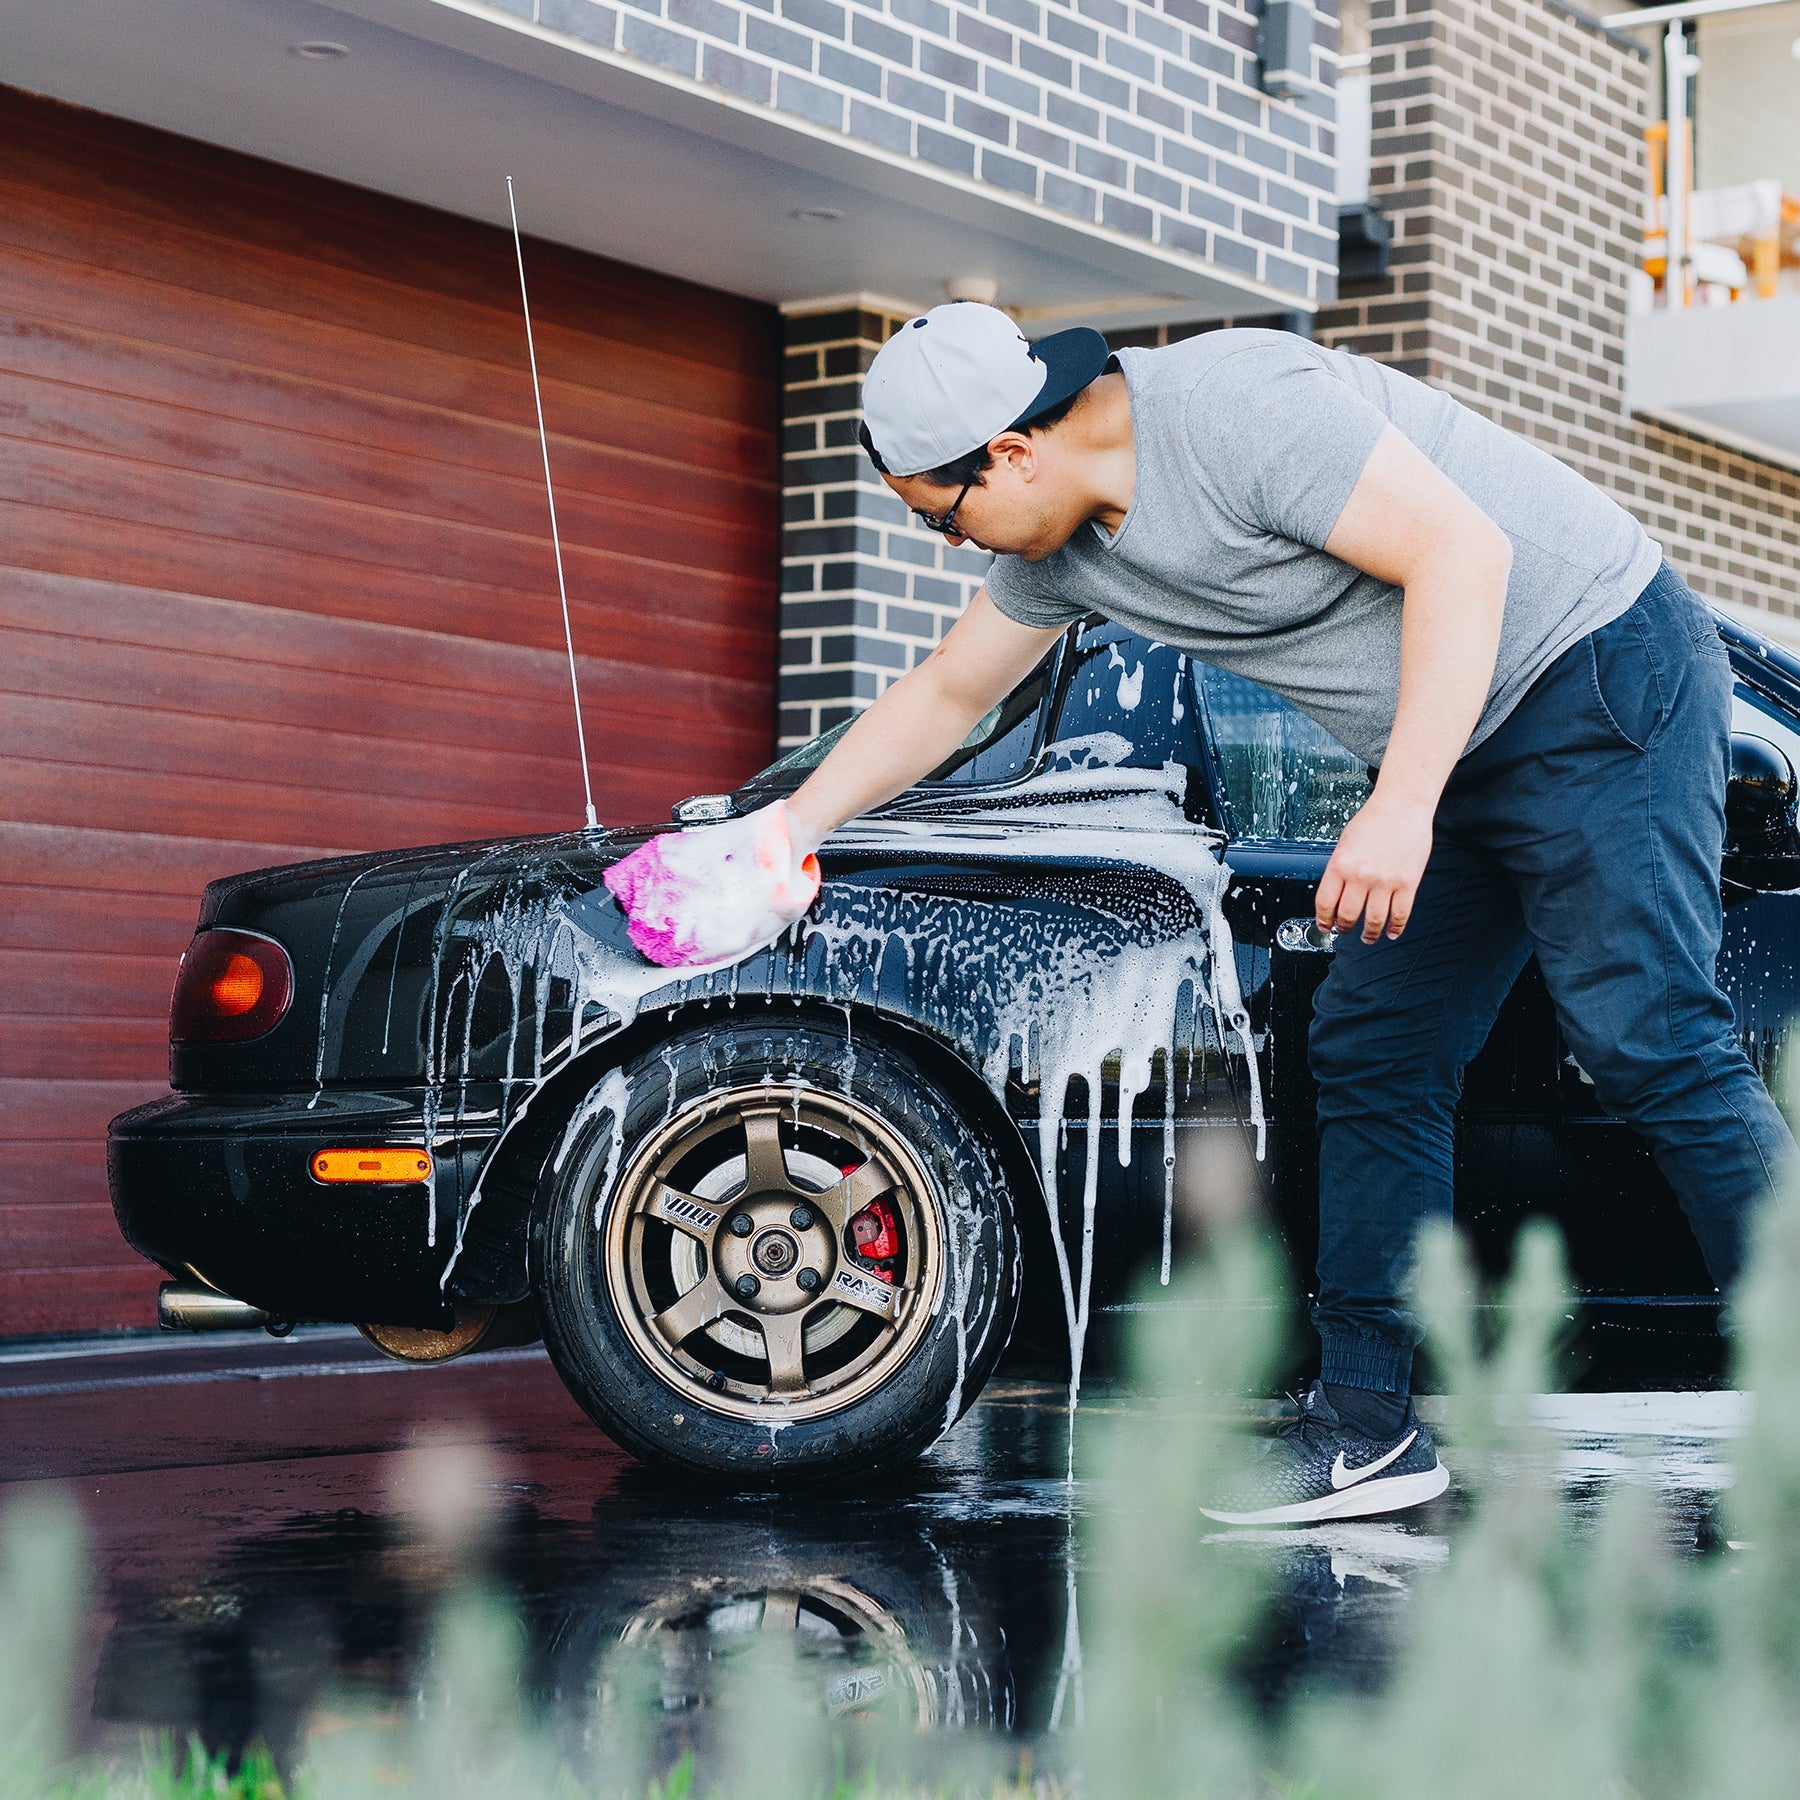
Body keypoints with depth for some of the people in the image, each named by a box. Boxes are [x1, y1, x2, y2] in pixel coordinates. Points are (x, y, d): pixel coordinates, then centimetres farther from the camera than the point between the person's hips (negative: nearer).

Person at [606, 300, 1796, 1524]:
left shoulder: (1237, 409, -24)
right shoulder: (1058, 550, 5)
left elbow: (1461, 550, -27)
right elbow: (945, 697, 20)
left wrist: (1402, 808, -31)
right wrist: (790, 827, 23)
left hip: (1603, 676, -9)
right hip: (1464, 747, 9)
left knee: (1649, 1043, -16)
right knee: (1373, 1052, 3)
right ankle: (1369, 1428, 6)